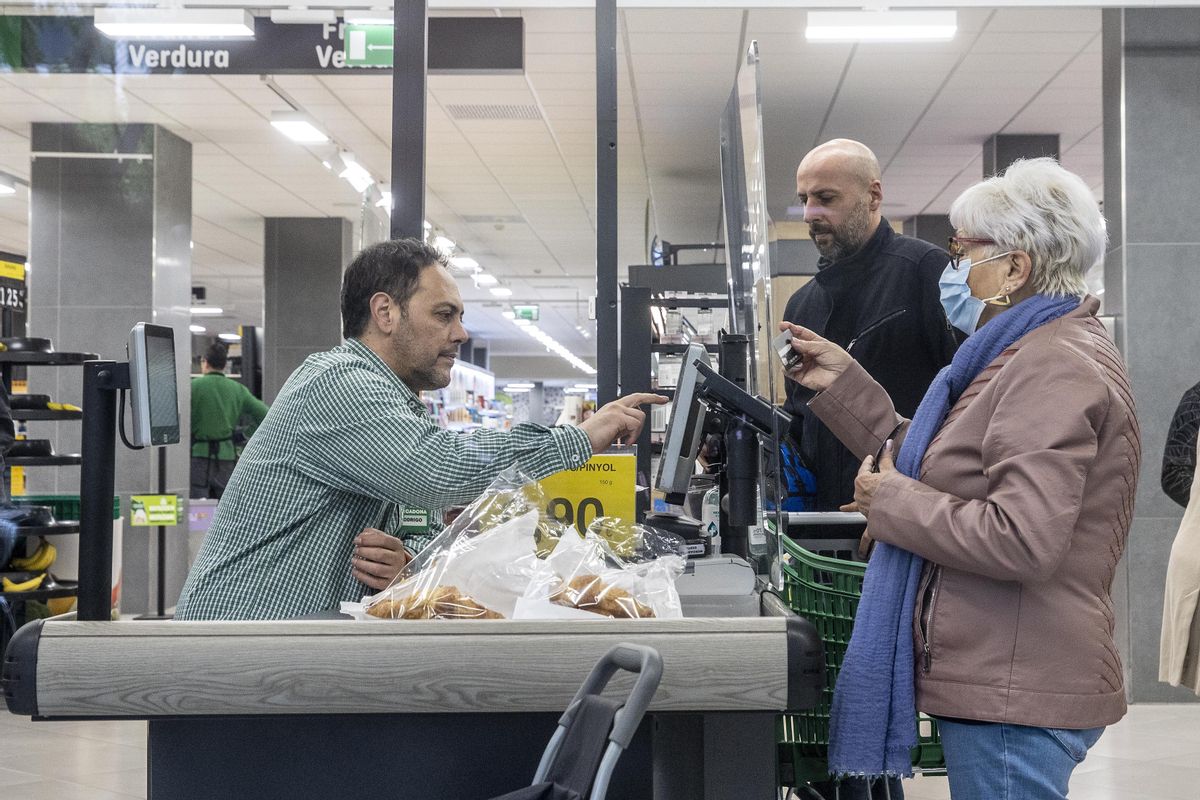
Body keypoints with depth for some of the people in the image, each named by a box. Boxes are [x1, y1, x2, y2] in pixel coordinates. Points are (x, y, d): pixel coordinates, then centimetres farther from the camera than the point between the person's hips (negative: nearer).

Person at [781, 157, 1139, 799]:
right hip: (1000, 683, 10)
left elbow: (1023, 541, -28)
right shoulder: (1036, 355, 17)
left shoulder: (1055, 368, -17)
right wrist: (842, 383, 13)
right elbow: (933, 469, 18)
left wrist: (890, 500, -16)